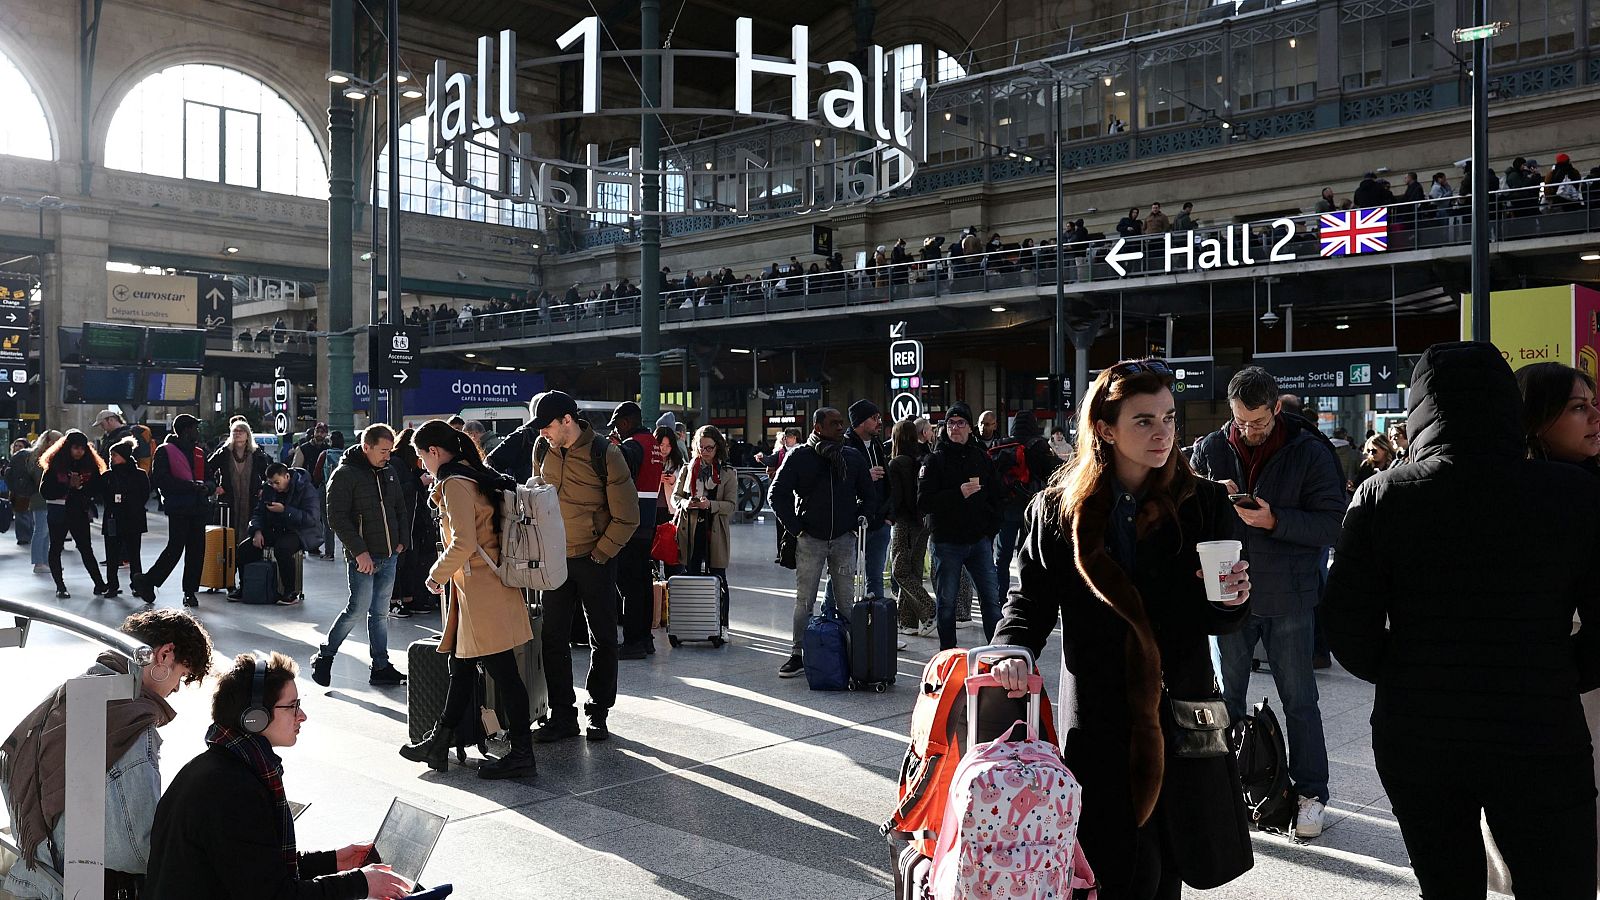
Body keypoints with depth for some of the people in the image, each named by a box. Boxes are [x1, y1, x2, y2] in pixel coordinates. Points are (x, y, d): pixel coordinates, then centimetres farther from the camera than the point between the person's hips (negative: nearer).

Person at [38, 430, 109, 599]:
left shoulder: (90, 465, 2)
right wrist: (68, 486, -19)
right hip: (58, 513, -1)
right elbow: (45, 491, -10)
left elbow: (97, 489, 2)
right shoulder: (55, 465, -6)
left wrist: (80, 487, -15)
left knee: (86, 549, 3)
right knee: (56, 549, 6)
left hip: (79, 514, 2)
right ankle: (60, 587, 14)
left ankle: (100, 585, 3)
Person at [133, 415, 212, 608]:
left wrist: (206, 487, -3)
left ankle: (190, 592, 11)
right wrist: (190, 486, -17)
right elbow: (160, 480, -12)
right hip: (178, 508, -6)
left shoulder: (200, 452, 19)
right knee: (176, 548, -8)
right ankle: (146, 581, 10)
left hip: (199, 507, 6)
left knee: (197, 550, 4)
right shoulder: (165, 451, -1)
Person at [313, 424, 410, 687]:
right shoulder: (345, 474, -10)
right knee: (358, 608, -7)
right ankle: (324, 657, 11)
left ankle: (381, 667, 15)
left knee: (380, 612, 9)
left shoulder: (389, 473, 12)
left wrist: (402, 540, 9)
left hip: (389, 556, 6)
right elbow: (337, 516, -14)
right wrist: (359, 551, -18)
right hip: (362, 557, -6)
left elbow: (400, 509, 21)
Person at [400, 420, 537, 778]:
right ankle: (439, 744, 28)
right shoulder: (477, 476, 14)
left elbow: (463, 543, -25)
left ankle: (522, 756, 5)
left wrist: (437, 576, -9)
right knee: (461, 667, 17)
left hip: (481, 591, -10)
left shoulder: (454, 484, -16)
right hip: (476, 590, 10)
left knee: (503, 672, -3)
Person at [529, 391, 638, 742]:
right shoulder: (542, 449, 0)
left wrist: (599, 554, -11)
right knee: (553, 638, 4)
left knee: (603, 639, 6)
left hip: (595, 559, -4)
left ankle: (598, 713, 17)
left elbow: (626, 518, -11)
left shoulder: (605, 454, -15)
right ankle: (562, 715, 12)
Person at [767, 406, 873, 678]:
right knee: (804, 600, 3)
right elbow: (776, 494, -1)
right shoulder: (799, 457, -3)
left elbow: (868, 495, 17)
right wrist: (795, 526, -5)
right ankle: (798, 654, 10)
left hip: (844, 540, 2)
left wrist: (857, 523, 6)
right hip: (810, 540, -2)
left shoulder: (853, 458, 6)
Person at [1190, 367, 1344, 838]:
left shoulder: (1309, 453, -7)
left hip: (1288, 596, -3)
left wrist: (1273, 520, -23)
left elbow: (1331, 523, -11)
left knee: (1299, 700, 8)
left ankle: (1310, 793, 20)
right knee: (1225, 697, 14)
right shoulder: (1211, 449, 1)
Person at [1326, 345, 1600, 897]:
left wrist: (1412, 681, 9)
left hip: (1416, 742, 1)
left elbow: (1351, 637, -8)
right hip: (1540, 742, -1)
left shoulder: (1381, 495, -8)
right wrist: (1553, 680, 8)